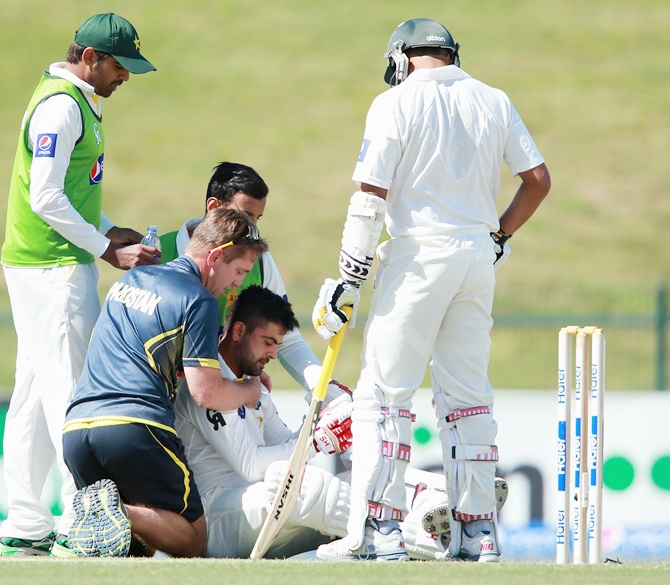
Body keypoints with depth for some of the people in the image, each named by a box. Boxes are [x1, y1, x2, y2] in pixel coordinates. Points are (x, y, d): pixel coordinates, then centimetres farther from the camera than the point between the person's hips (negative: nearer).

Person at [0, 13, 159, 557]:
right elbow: (46, 199, -20)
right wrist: (108, 250, -17)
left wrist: (110, 232, 11)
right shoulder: (62, 106, -15)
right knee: (70, 392, -10)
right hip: (54, 267, -10)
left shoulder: (79, 103, 18)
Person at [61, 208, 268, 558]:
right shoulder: (199, 301, -2)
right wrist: (249, 391, 16)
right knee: (191, 539, 3)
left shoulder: (130, 279, 23)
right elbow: (206, 393, -7)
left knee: (141, 545, 17)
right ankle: (122, 515, -25)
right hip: (135, 426, -7)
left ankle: (96, 510, -15)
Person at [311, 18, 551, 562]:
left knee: (384, 391, -2)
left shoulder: (396, 103, -5)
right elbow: (538, 180, 9)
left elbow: (370, 197, -10)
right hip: (479, 260, 5)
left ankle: (378, 528, -10)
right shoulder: (494, 102, 9)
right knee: (468, 394, 11)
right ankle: (478, 531, 10)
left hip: (418, 254, -5)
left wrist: (348, 280, -6)